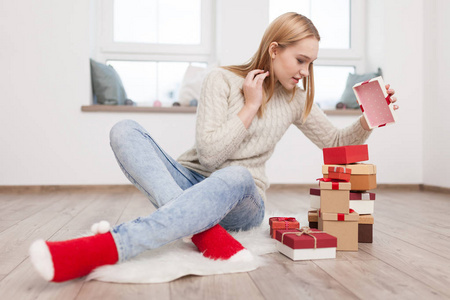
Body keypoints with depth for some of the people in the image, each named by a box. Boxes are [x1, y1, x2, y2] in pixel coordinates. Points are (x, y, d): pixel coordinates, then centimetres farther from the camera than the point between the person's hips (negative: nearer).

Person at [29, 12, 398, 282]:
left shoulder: (296, 99, 10)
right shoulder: (222, 79, -3)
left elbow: (335, 142, 18)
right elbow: (208, 152, -9)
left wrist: (368, 121, 0)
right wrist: (250, 107, -11)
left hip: (242, 201, 1)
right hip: (190, 183, 0)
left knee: (235, 178, -39)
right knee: (125, 131, -25)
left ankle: (101, 249, -54)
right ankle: (205, 231, -45)